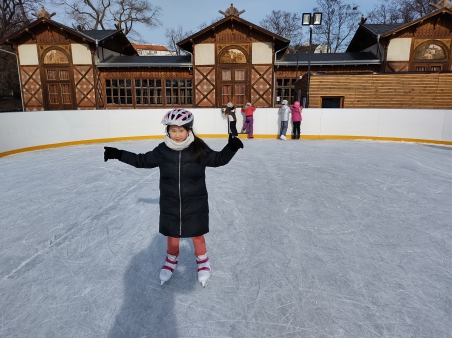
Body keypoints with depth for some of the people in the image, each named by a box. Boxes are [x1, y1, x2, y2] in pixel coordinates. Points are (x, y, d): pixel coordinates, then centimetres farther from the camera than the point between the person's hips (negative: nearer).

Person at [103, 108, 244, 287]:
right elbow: (141, 160, 5)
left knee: (197, 235, 14)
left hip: (195, 204, -1)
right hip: (170, 205, 2)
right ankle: (171, 259, 46)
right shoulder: (162, 151, -7)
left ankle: (202, 261, 40)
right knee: (172, 235, 18)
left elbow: (218, 159, -3)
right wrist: (118, 154, 1)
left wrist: (231, 147, -19)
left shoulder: (199, 148, -12)